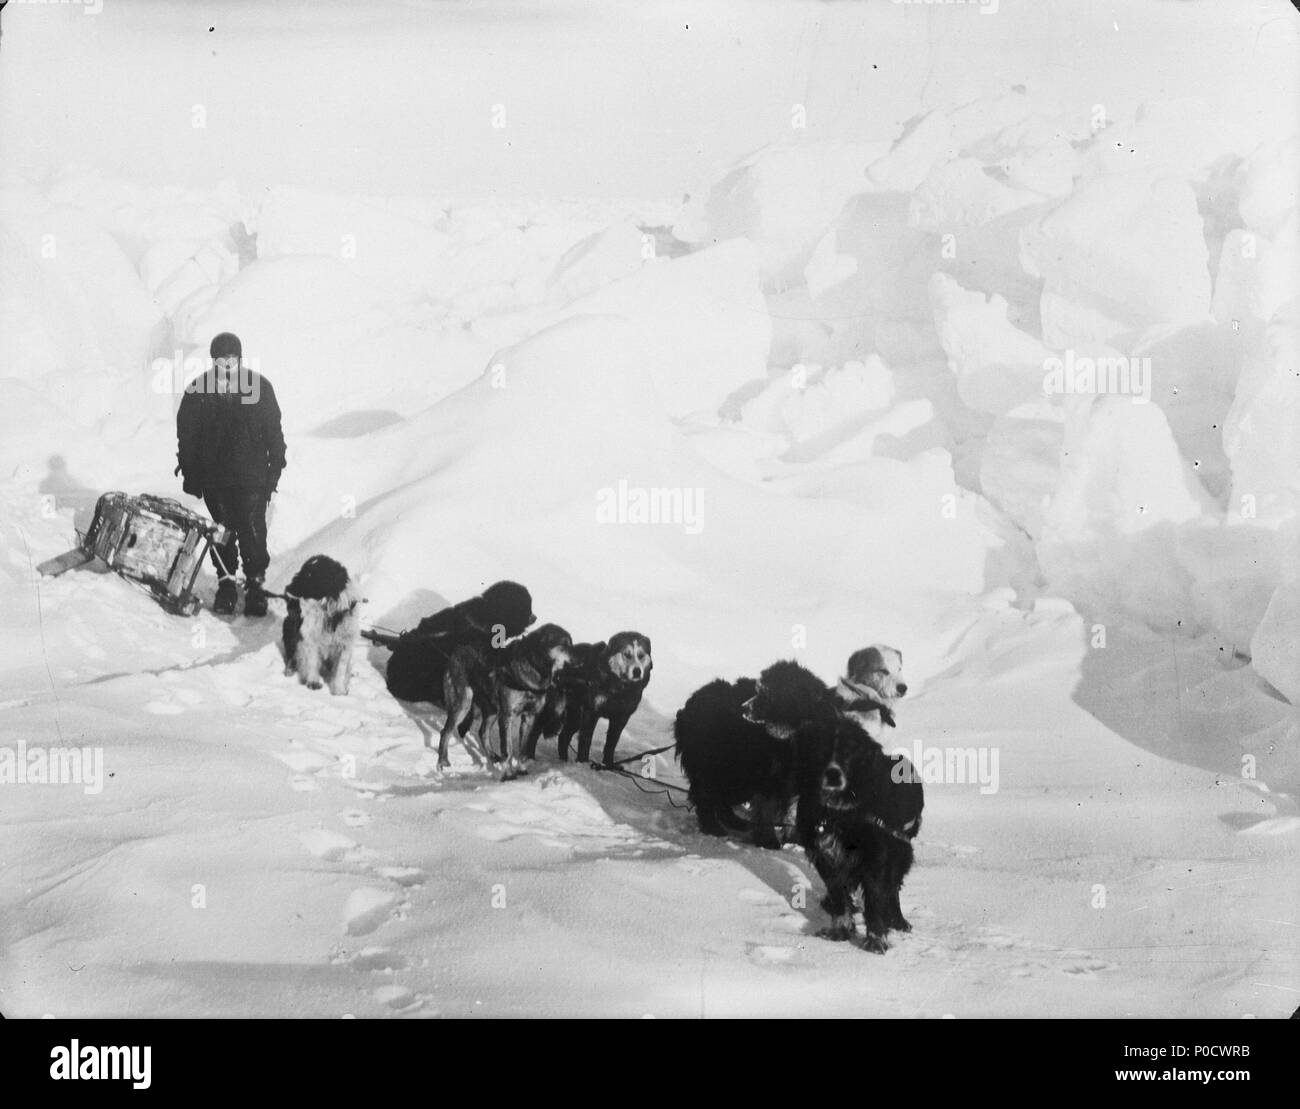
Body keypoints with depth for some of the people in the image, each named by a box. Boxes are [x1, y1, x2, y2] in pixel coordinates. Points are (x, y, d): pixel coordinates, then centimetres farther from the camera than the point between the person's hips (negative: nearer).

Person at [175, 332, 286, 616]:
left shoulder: (260, 387, -2)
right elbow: (186, 435, 5)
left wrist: (275, 468, 2)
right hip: (213, 476, 1)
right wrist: (190, 476, 3)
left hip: (252, 478, -1)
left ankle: (255, 584, 12)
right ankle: (225, 582, 23)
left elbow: (274, 432, 4)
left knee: (253, 533, -1)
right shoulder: (198, 390, -1)